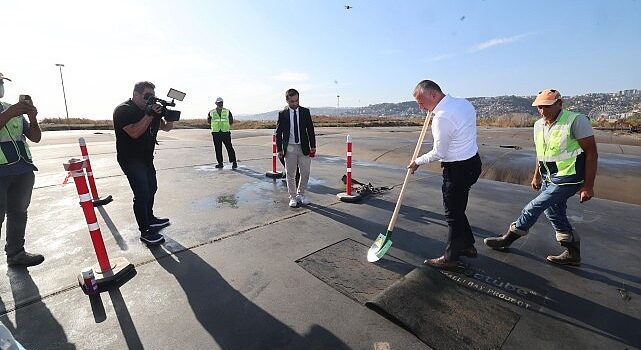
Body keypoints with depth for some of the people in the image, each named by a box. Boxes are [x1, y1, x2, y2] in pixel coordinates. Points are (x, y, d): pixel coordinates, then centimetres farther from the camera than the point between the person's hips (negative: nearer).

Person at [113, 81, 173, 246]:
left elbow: (166, 128, 6)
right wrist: (149, 115, -31)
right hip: (131, 159, -8)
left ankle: (150, 219, 38)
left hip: (146, 158, 8)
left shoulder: (150, 109, 6)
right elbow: (134, 133, -26)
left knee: (151, 189, 18)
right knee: (142, 194, -12)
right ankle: (145, 232, -3)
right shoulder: (123, 110, -15)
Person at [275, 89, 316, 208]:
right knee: (290, 174, 6)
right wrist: (279, 149, -3)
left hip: (304, 147, 2)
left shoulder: (305, 112, 4)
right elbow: (278, 133, 2)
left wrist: (313, 146, 0)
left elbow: (310, 130, 5)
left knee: (305, 173, 5)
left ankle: (301, 194, 25)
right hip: (289, 148, -1)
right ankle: (293, 197, 20)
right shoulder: (282, 114, 0)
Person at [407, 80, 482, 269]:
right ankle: (467, 245, 36)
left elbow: (438, 153, -18)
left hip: (457, 168, -10)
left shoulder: (442, 117, -23)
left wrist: (418, 162, -2)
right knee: (457, 209, 21)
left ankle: (451, 258, 17)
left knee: (453, 213, 2)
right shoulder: (464, 102, 5)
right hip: (472, 161, 10)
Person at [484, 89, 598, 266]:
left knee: (533, 208, -5)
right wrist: (537, 176, 21)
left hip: (568, 179, -8)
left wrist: (588, 186, -15)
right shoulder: (539, 125, 5)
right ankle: (573, 254, 27)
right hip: (549, 178, 8)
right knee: (552, 212, 12)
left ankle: (507, 239, 11)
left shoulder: (576, 121, -16)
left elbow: (591, 153, -14)